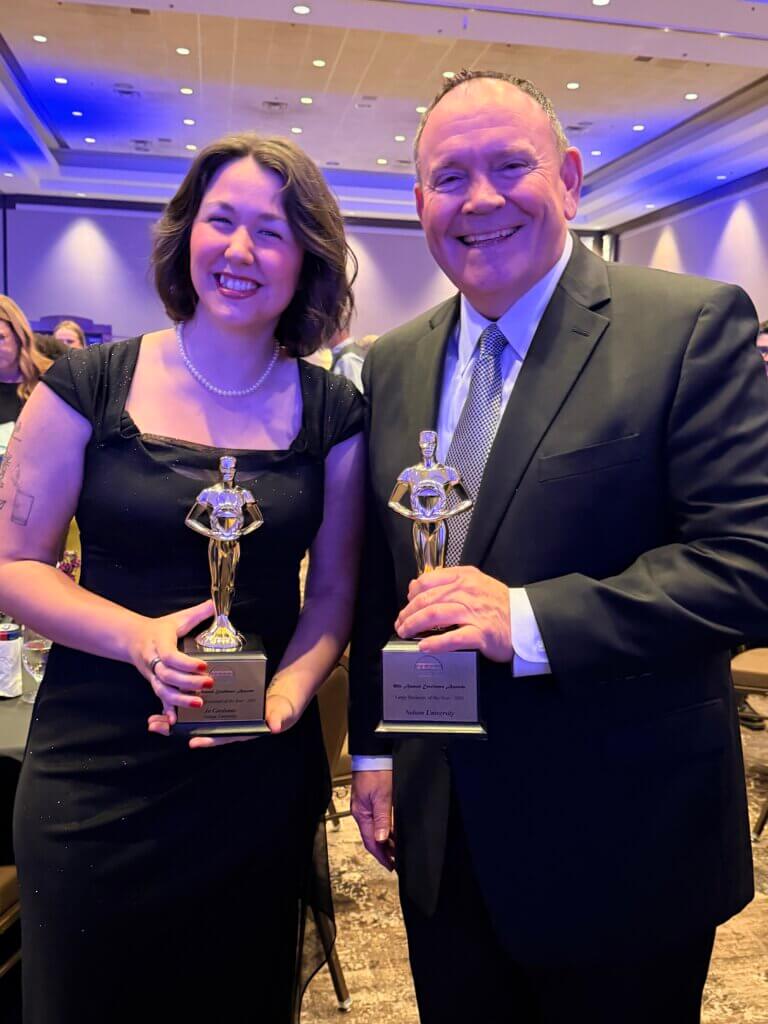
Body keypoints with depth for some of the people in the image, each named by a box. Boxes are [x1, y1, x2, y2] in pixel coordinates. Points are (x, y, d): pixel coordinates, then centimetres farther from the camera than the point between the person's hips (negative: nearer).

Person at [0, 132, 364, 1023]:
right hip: (95, 773, -1)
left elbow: (334, 591, 3)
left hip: (257, 775, 2)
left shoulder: (330, 410, -1)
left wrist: (285, 693, -15)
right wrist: (139, 636, -20)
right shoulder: (91, 384, -5)